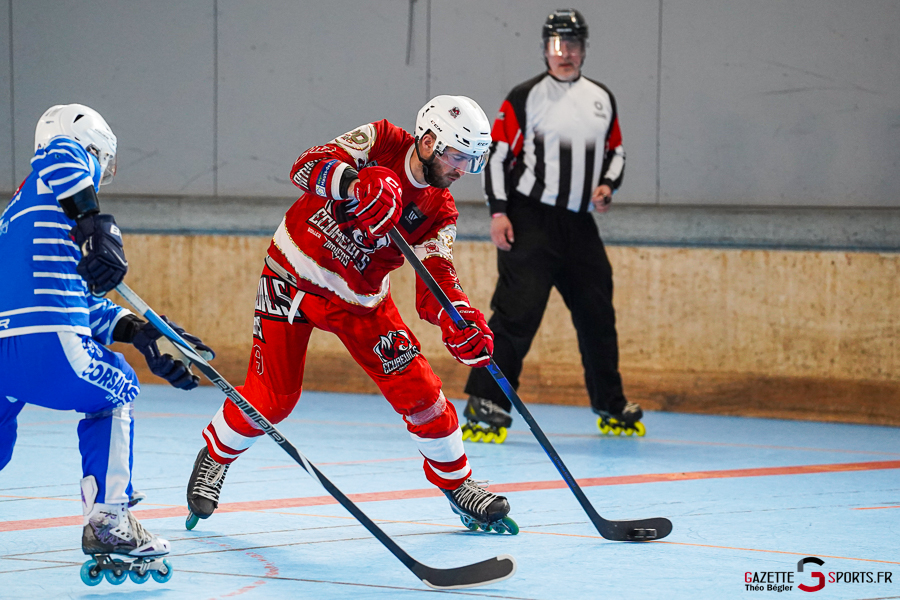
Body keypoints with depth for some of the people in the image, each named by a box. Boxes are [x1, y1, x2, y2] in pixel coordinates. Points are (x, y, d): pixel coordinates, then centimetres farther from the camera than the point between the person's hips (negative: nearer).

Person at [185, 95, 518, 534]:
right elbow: (307, 168, -29)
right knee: (271, 398, -7)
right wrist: (356, 183, -50)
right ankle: (214, 458, 23)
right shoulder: (381, 142, -17)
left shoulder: (439, 212, -9)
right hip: (292, 274, -3)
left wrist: (460, 321, -41)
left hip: (358, 300, 3)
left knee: (417, 389, -6)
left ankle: (456, 484, 15)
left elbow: (435, 281, -19)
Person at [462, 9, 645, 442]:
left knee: (597, 314, 12)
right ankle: (486, 404, -13)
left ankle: (611, 406, 26)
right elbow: (495, 153, -5)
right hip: (530, 222, -6)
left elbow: (615, 151, 22)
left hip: (579, 224, 6)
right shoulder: (525, 98, -4)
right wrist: (498, 212, -13)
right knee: (518, 311, -15)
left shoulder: (601, 99, 13)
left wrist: (607, 184, 1)